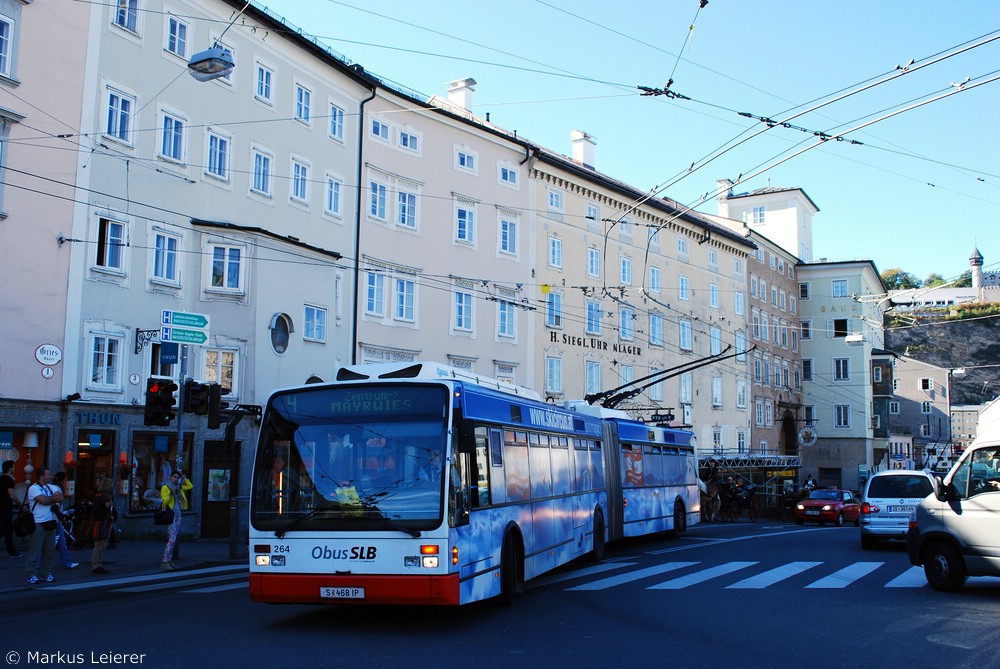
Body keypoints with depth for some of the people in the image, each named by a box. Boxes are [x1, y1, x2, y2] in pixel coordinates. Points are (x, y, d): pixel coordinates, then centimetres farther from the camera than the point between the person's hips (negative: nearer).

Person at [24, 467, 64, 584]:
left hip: (50, 523, 6)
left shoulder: (52, 487, 15)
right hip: (38, 525, -6)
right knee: (34, 550, -4)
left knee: (49, 550, 10)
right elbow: (43, 500, -19)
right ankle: (31, 575, 1)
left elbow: (60, 497, 0)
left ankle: (47, 573, 18)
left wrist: (48, 499, -10)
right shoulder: (33, 488, -6)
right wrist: (53, 498, 0)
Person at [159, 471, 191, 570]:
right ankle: (164, 562, -13)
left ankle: (169, 561, 11)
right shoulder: (165, 487, -6)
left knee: (173, 539, 8)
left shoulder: (179, 487, 13)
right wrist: (170, 494, -27)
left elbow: (190, 486, 25)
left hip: (178, 515, 8)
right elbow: (164, 502, -14)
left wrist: (185, 478, 14)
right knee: (172, 539, -14)